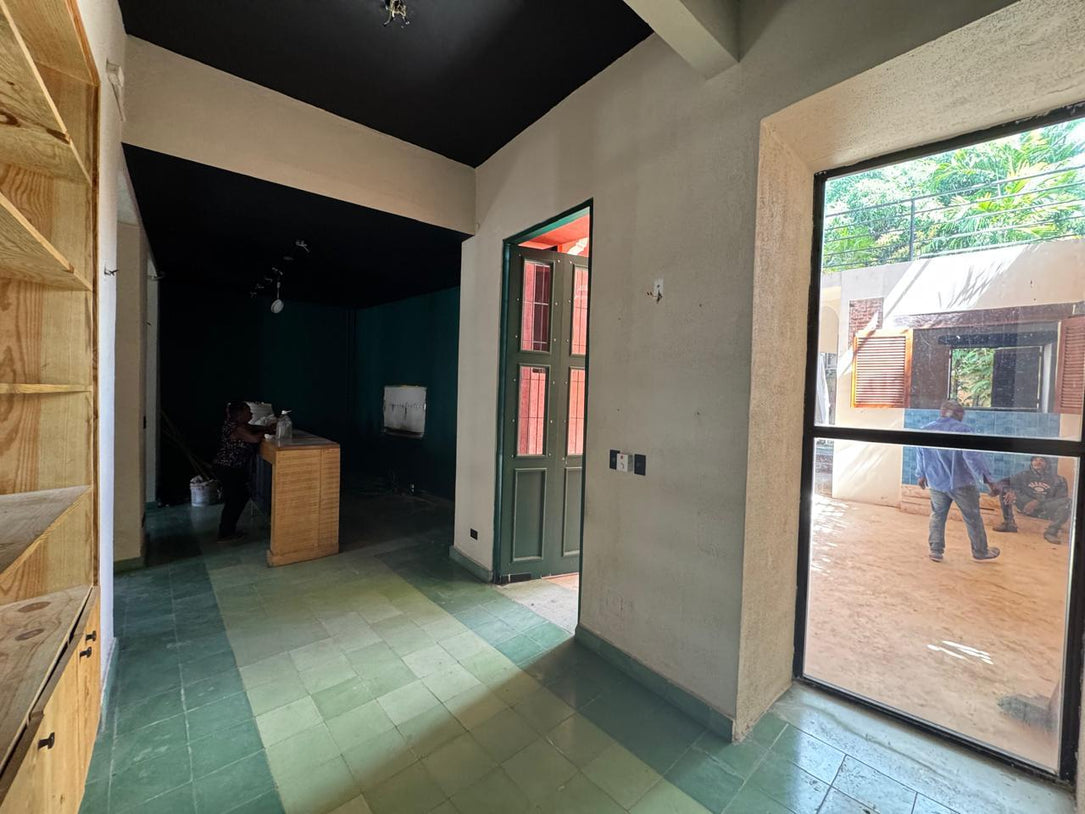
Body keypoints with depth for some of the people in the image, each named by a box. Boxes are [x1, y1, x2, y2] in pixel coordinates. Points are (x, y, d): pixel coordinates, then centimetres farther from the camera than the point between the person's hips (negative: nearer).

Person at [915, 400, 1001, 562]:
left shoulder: (925, 430, 2)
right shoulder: (962, 429, -15)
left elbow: (920, 456, 14)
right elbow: (973, 457, -20)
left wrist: (921, 475, 28)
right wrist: (988, 480, -17)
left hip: (936, 483, 4)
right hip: (961, 483, -4)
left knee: (937, 517, 15)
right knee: (973, 518, 14)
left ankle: (936, 551, 18)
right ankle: (980, 551, 28)